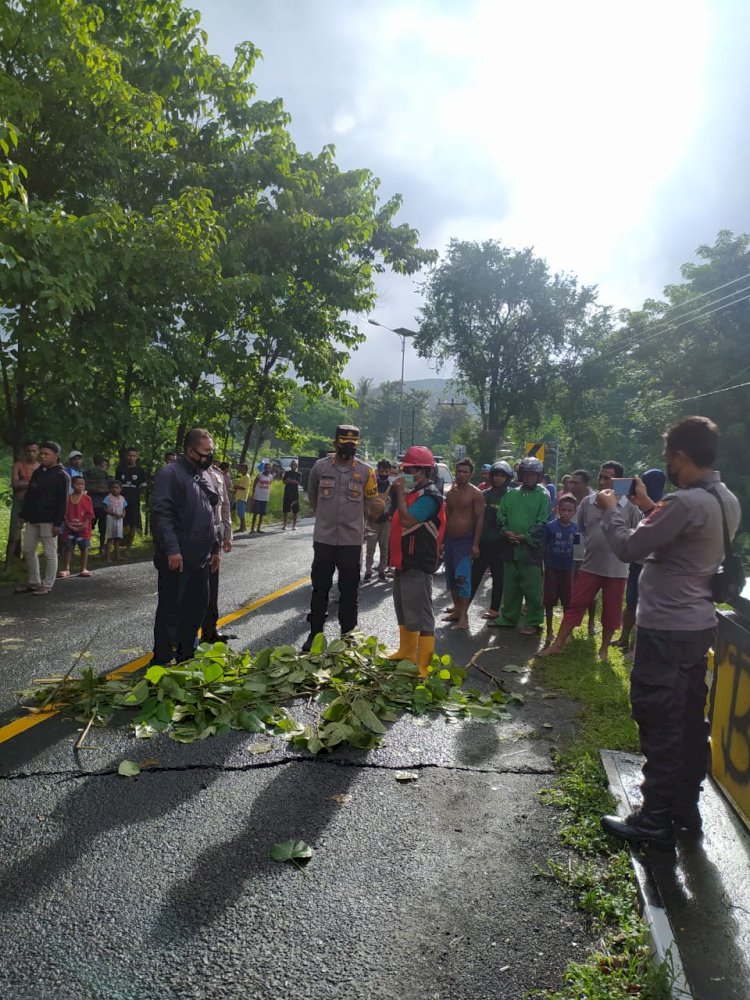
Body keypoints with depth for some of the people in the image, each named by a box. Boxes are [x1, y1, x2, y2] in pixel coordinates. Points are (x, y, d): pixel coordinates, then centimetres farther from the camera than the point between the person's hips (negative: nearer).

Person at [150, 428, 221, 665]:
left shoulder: (207, 477, 14)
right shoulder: (170, 474, -11)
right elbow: (160, 514, -18)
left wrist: (215, 548, 17)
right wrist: (172, 549, -23)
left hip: (201, 558, 8)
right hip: (176, 559, -8)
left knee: (197, 606, 14)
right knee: (170, 609, 1)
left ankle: (186, 654, 28)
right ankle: (162, 659, 12)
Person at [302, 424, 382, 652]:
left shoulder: (366, 471, -2)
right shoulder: (320, 466, -1)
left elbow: (371, 504, 9)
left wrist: (378, 505, -9)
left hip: (352, 540, 0)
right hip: (323, 539, 0)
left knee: (349, 591, 8)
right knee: (320, 589, 9)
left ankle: (348, 635, 20)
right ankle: (315, 633, 21)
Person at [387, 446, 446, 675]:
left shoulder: (430, 495, -16)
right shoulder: (413, 492, 14)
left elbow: (407, 520, -25)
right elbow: (399, 520, 23)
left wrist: (400, 492, -19)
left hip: (418, 564, -10)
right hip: (404, 562, 10)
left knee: (420, 616, -7)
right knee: (404, 611, 21)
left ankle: (424, 665, -2)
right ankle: (406, 652, 37)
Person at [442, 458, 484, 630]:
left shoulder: (475, 493, -7)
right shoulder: (451, 492, 11)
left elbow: (480, 519, -10)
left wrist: (475, 544, -16)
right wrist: (441, 540, 12)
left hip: (465, 540, -6)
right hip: (449, 539, 7)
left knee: (462, 578, -11)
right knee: (450, 577, 11)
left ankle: (464, 616, -10)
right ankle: (457, 608, 23)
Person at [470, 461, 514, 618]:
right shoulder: (485, 494, 9)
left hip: (499, 544, -4)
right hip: (483, 541, 4)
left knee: (498, 576, 7)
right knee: (475, 574, 5)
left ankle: (494, 609, 16)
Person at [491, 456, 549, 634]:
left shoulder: (543, 495, -1)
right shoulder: (511, 494, 12)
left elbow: (542, 523, -8)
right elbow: (501, 515, 11)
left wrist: (526, 536, -15)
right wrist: (506, 531, -6)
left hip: (531, 547, -4)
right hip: (510, 546, 5)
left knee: (532, 588, -2)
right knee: (510, 586, 13)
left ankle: (533, 622, 8)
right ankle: (508, 618, 25)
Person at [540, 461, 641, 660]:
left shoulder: (629, 507, -7)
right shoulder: (587, 502, 0)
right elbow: (579, 529, 13)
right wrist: (590, 546, 10)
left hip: (616, 569, -2)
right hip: (590, 566, 2)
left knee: (611, 612, 10)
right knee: (575, 605, 5)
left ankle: (604, 648, 27)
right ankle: (558, 644, 12)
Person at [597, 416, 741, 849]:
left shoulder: (687, 502, -24)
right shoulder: (727, 501, 6)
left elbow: (629, 548, -17)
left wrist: (612, 509, -2)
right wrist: (648, 505, 16)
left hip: (666, 631, -9)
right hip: (699, 624, 9)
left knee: (660, 725, 1)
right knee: (690, 722, 17)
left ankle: (656, 820, 13)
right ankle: (687, 809, 31)